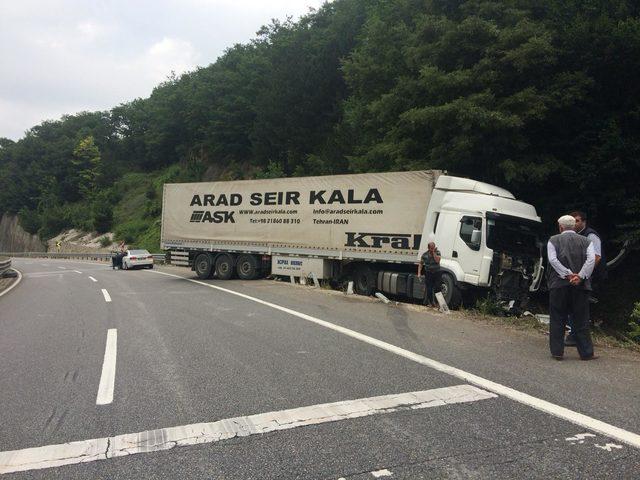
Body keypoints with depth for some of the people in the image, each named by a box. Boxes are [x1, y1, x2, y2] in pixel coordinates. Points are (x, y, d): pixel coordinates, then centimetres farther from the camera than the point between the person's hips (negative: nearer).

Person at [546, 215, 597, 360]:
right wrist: (580, 276, -9)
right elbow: (591, 259, -5)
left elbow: (553, 259, -8)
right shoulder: (586, 241, 10)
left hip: (559, 284, -1)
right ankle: (586, 353, 12)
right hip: (581, 285, 2)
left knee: (557, 320, 6)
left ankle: (557, 352, 8)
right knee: (581, 320, 8)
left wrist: (568, 275, -9)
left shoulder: (553, 240, 6)